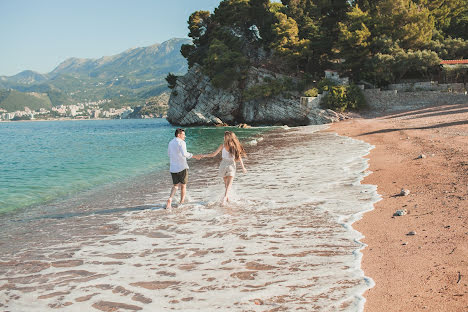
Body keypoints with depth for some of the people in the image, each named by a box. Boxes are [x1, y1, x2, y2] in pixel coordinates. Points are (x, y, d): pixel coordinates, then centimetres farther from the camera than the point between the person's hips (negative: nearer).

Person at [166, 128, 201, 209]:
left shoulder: (170, 143, 10)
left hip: (173, 168, 6)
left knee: (175, 185, 17)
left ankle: (170, 199, -5)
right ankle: (182, 202, 16)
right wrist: (194, 156, -24)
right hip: (182, 167, -6)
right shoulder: (181, 142, -12)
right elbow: (184, 153, -27)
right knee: (183, 185, 11)